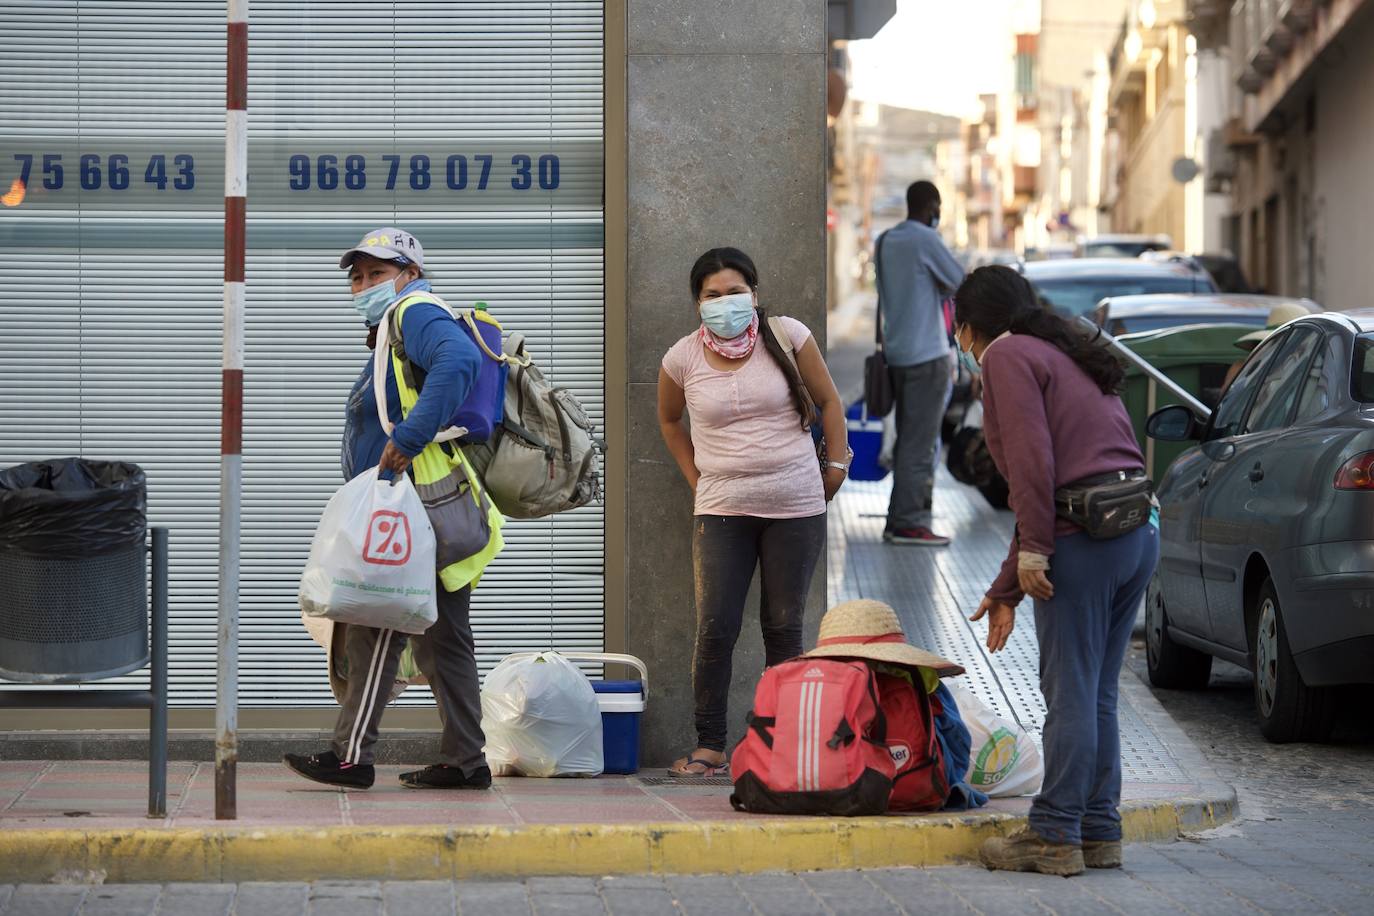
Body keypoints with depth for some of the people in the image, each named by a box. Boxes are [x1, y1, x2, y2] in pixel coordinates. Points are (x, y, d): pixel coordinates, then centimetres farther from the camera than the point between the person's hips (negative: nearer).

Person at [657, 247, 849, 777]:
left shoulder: (787, 337, -2)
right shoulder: (682, 359, 0)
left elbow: (828, 400, 10)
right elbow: (669, 420, 20)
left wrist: (836, 465, 6)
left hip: (795, 506, 0)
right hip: (721, 511, 0)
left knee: (784, 627, 4)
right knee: (715, 630, -7)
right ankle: (709, 747, 1)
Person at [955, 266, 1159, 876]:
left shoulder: (1007, 357, -1)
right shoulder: (1069, 359, 27)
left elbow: (1033, 461, -15)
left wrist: (1033, 551, -14)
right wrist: (1006, 590, 28)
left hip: (1084, 543, -9)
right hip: (1139, 532, 9)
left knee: (1070, 693, -3)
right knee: (1097, 694, 14)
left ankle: (1055, 837, 1)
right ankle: (1100, 832, 17)